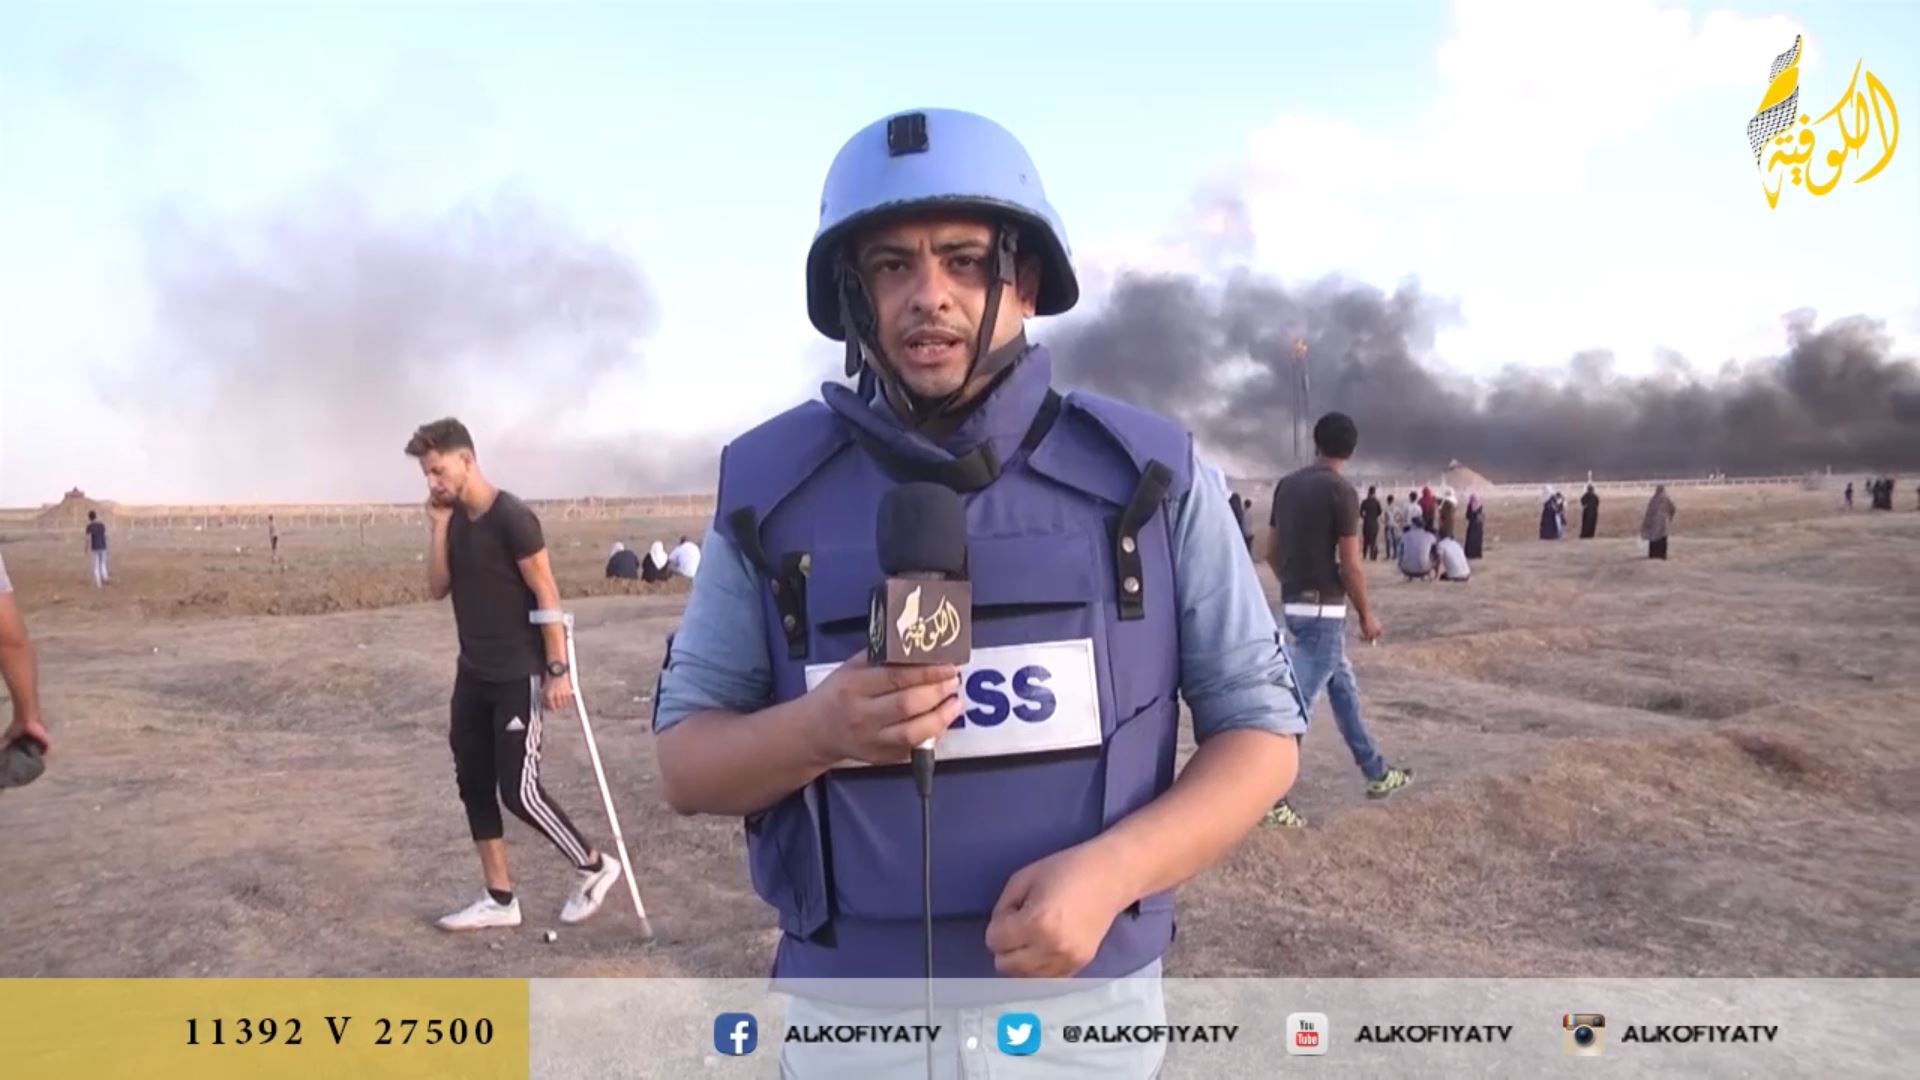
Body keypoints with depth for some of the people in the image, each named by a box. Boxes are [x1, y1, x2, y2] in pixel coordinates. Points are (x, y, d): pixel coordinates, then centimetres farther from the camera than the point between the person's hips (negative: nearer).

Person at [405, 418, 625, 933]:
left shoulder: (512, 517, -16)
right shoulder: (454, 520, 7)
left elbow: (546, 594, -16)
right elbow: (438, 588, 4)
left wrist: (558, 669, -18)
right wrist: (439, 524, -5)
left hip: (518, 677, -8)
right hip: (472, 674, 8)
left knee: (518, 790, -6)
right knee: (474, 784, 9)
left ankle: (594, 868, 14)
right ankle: (500, 899, 20)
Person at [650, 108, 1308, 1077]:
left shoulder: (1149, 476, -8)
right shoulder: (773, 486, -6)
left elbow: (1262, 727, -2)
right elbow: (683, 760, -1)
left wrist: (1111, 868, -18)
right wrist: (818, 728, -22)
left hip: (1087, 1001, 0)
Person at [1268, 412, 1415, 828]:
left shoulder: (1286, 485, 8)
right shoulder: (1340, 490, -14)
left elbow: (1274, 553, 13)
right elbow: (1350, 566, -14)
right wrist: (1366, 615, -1)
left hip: (1294, 604, 8)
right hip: (1324, 608, -8)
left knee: (1344, 688, 19)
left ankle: (1376, 773, 30)